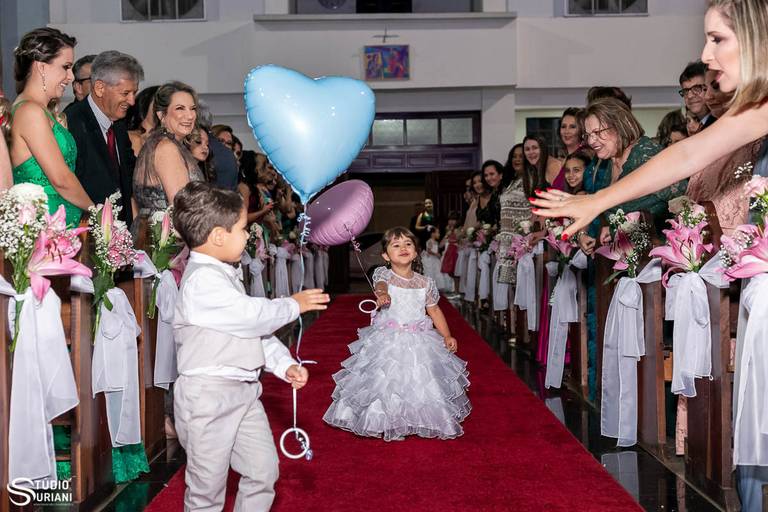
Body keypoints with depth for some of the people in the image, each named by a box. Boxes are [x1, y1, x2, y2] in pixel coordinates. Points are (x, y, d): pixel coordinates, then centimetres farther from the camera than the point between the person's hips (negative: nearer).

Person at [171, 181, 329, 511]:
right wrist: (293, 306, -4)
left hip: (243, 391, 10)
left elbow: (254, 328, 15)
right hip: (209, 394, -9)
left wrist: (285, 364, 6)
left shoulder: (223, 275, 14)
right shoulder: (202, 279, -19)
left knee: (264, 470, 16)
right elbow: (254, 316, -21)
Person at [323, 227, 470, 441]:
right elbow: (381, 283, -29)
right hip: (388, 341, -2)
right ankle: (387, 423, 15)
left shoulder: (425, 283, 4)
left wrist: (447, 336, 3)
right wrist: (382, 293, -53)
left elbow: (434, 311, 12)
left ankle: (421, 422, 21)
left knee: (421, 381, 3)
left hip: (419, 342, 2)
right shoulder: (382, 273, -5)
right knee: (387, 382, -1)